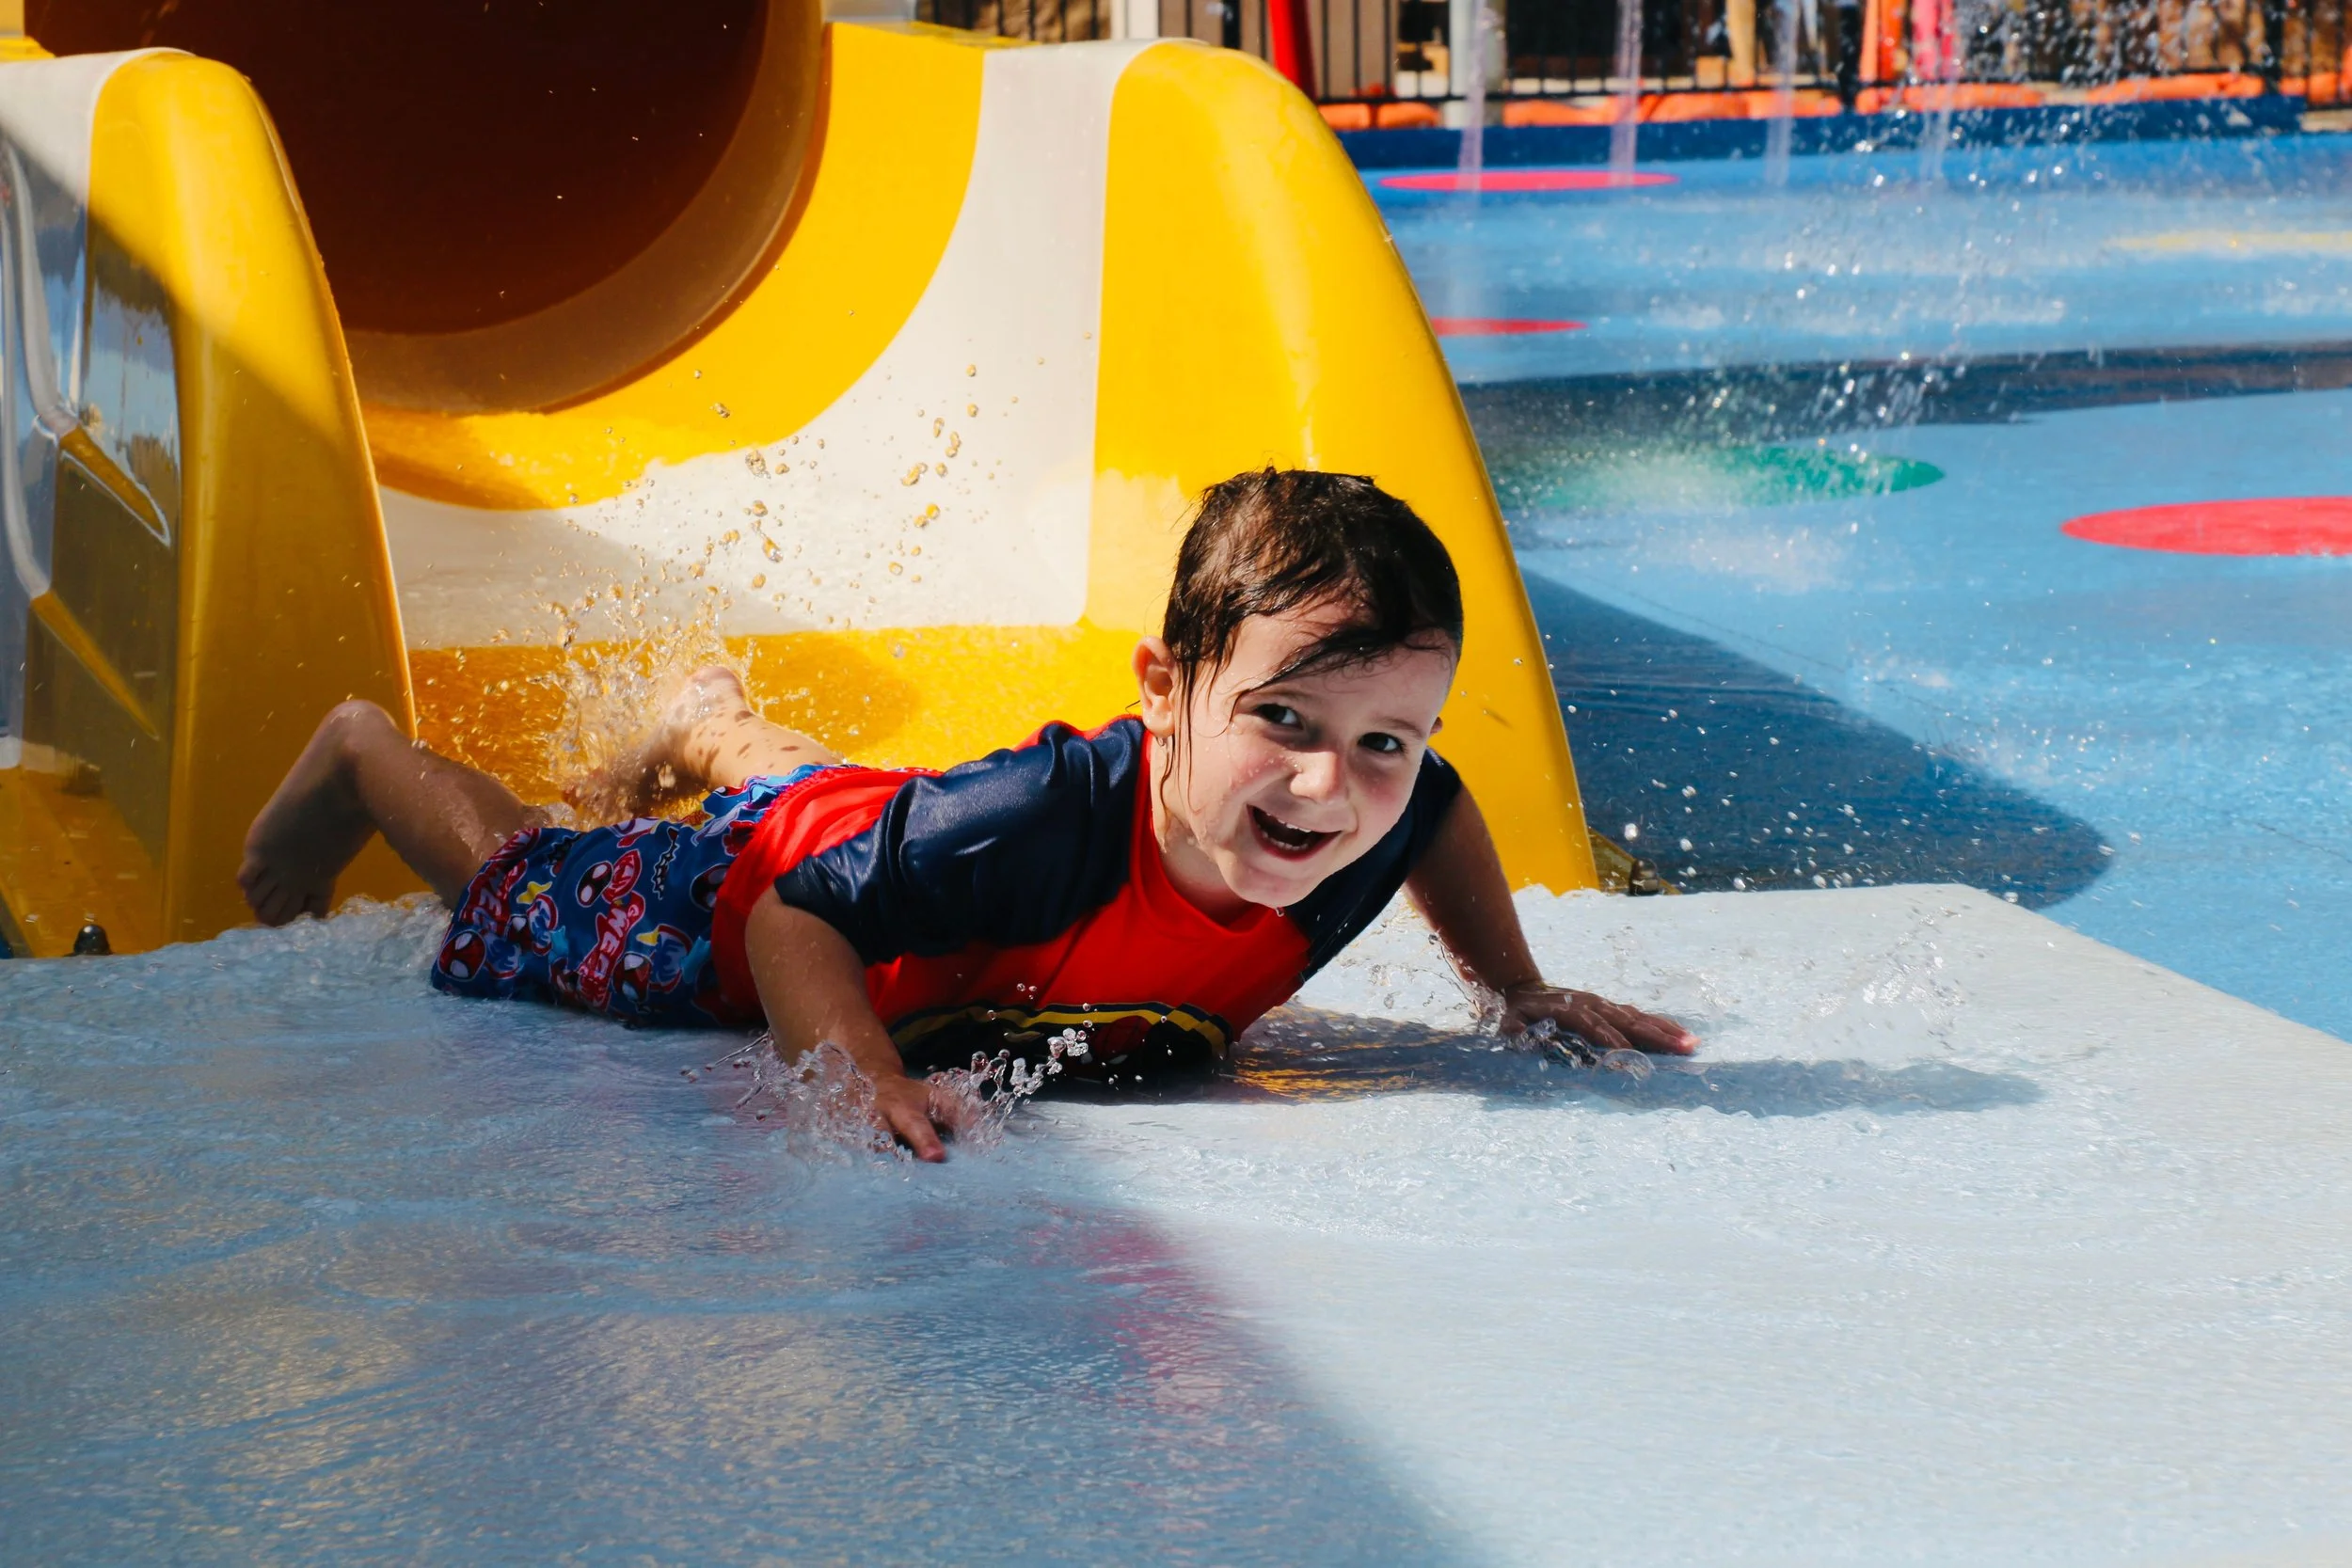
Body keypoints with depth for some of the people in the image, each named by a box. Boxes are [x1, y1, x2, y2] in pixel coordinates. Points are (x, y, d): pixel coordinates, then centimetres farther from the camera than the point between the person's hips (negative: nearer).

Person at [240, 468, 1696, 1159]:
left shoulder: (1373, 831, -33)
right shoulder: (1043, 826, -51)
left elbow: (1442, 809, -5)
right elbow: (797, 918, -38)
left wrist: (1523, 993, -10)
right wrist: (866, 1078, -53)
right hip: (756, 888, -6)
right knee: (518, 883, 24)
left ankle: (707, 730, 72)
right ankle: (367, 757, 52)